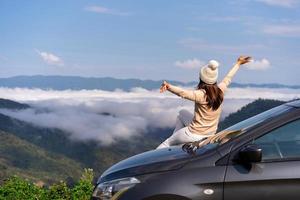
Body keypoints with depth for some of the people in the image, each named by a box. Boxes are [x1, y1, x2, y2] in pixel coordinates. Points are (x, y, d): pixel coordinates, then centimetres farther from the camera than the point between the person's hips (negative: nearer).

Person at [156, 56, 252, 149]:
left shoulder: (201, 95, -27)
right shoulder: (220, 90, -9)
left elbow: (183, 93, -46)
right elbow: (228, 77, 11)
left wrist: (168, 87, -60)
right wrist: (238, 63, 28)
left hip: (195, 134, -7)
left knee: (167, 144, 12)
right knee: (182, 113, 29)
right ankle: (174, 138, 36)